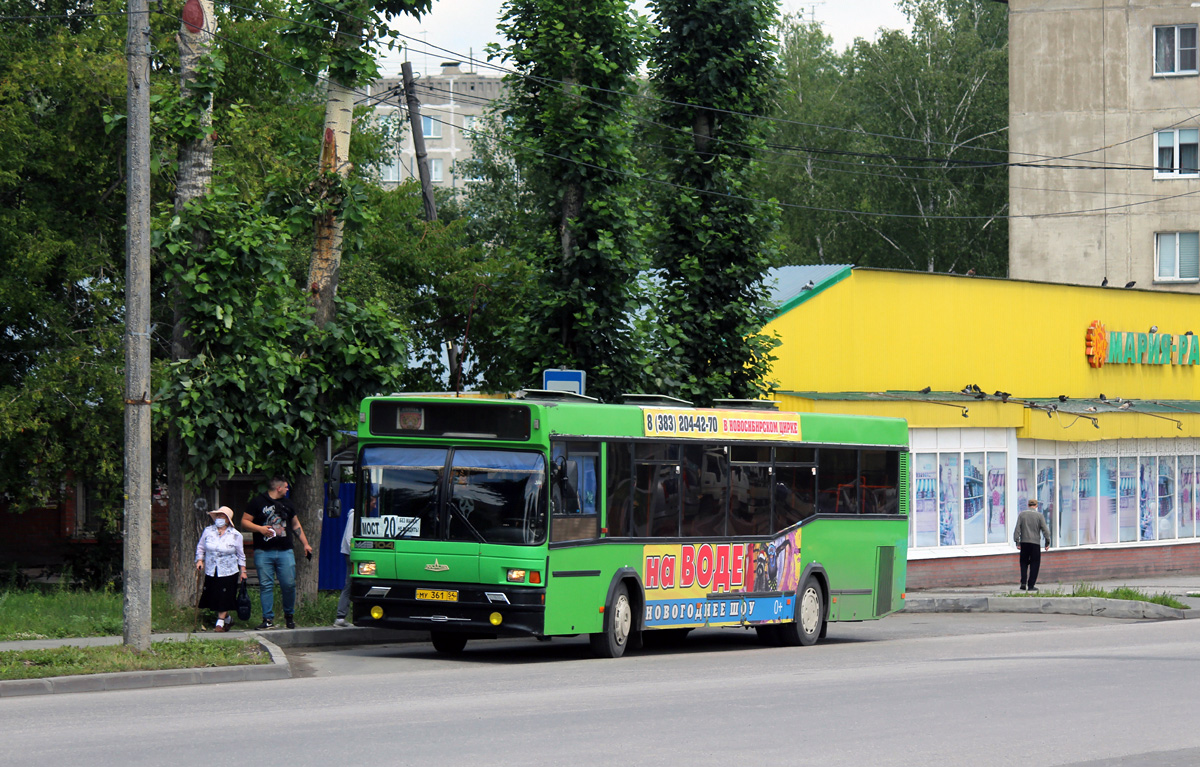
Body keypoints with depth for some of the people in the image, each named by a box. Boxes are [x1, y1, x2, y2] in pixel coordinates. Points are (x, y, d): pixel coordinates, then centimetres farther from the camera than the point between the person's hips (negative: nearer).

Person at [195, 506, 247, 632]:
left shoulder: (235, 535, 0)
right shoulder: (208, 531, 4)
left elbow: (241, 555, 8)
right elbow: (200, 547, 14)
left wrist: (243, 571, 7)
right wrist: (199, 560, -1)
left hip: (228, 573, -3)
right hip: (211, 572, 3)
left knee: (224, 598, -8)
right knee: (213, 598, 5)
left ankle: (220, 623, 0)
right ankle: (227, 619, 24)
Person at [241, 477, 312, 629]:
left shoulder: (287, 503, 19)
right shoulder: (258, 502, 3)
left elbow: (296, 525, 26)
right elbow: (244, 521, 1)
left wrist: (305, 544, 21)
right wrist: (260, 528, -15)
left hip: (285, 552, 3)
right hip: (263, 552, -3)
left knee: (289, 585, -3)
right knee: (266, 585, -4)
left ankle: (289, 615, 16)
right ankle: (268, 619, 0)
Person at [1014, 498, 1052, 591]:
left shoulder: (1022, 514, 3)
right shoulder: (1039, 515, -2)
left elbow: (1017, 529, -1)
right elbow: (1045, 529, -4)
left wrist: (1017, 542, 0)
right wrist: (1047, 542, 2)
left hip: (1024, 542, 2)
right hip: (1035, 542, -2)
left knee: (1024, 563, 14)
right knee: (1034, 564, 5)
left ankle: (1023, 583, 0)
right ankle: (1031, 585, 3)